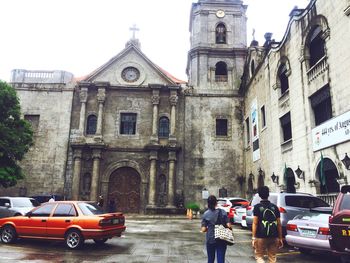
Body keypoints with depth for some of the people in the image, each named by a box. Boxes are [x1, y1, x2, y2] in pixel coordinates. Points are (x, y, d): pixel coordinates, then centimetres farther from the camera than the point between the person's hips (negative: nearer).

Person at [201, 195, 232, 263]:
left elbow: (203, 229, -6)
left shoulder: (205, 214, -5)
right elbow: (228, 225, -9)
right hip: (222, 240, -1)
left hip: (210, 240, 1)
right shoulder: (222, 212, -6)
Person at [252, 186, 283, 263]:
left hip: (261, 237, -3)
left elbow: (255, 223, -10)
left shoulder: (257, 207, -5)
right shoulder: (275, 207, 5)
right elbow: (279, 224, 5)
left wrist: (253, 237, -7)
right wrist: (280, 238, 12)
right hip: (274, 237, 3)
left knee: (259, 256, 9)